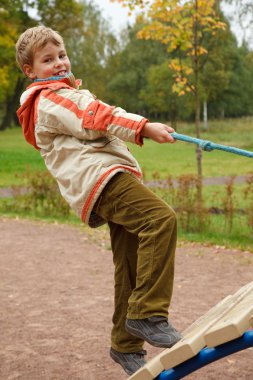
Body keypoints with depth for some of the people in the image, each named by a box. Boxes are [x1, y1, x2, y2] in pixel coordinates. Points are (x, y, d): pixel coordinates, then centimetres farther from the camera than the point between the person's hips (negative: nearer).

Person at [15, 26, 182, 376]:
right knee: (161, 219, -29)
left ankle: (126, 344, 19)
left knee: (131, 266, 9)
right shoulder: (50, 100, -3)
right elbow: (96, 120, -15)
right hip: (101, 177, -10)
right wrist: (144, 127, -22)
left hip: (113, 177, 10)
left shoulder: (67, 92, 32)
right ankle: (147, 313, -28)